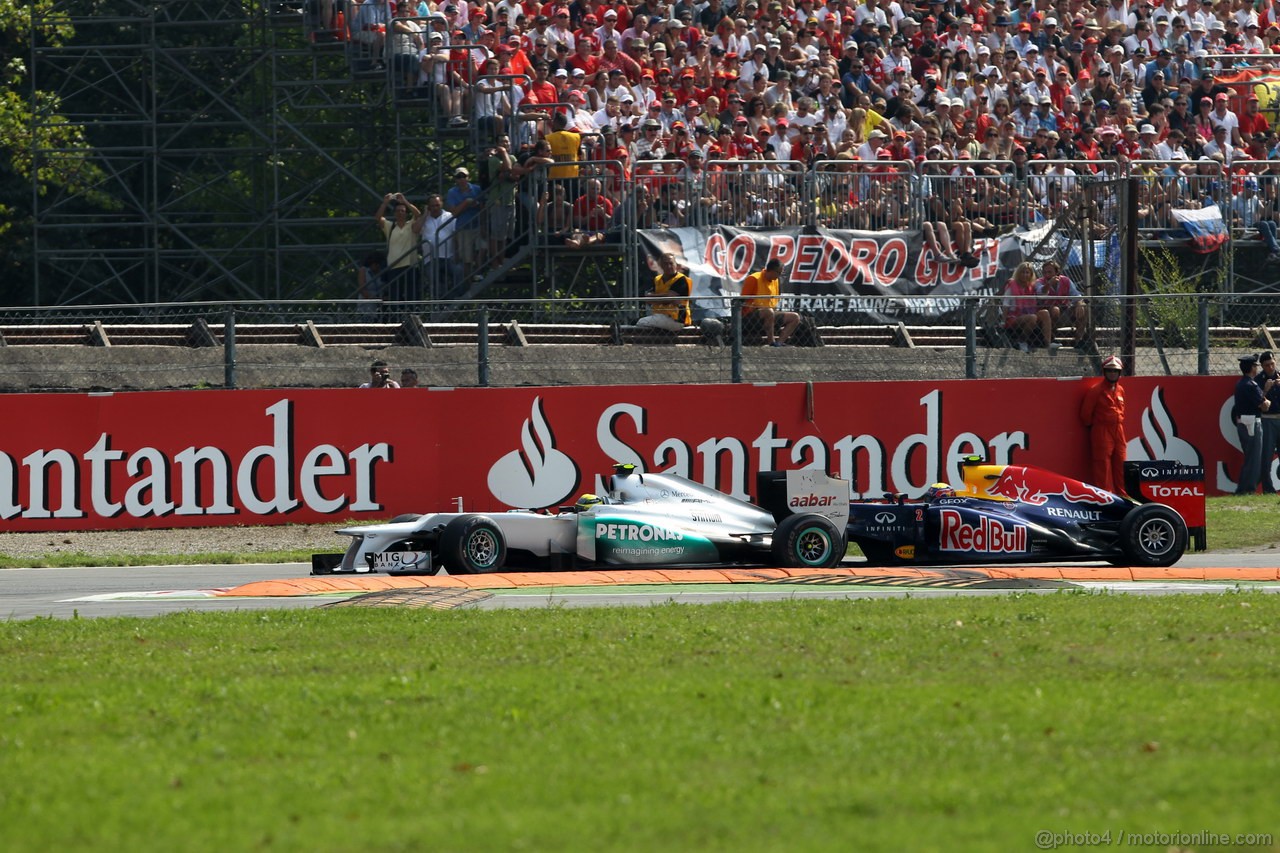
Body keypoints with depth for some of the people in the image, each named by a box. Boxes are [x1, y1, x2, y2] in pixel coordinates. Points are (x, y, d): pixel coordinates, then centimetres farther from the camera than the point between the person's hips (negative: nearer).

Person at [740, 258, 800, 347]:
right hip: (751, 315, -8)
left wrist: (775, 308, 5)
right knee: (769, 312, -40)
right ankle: (771, 342, -34)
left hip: (770, 312, 8)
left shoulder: (775, 281, 13)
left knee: (795, 317, -3)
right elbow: (743, 302, -13)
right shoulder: (754, 279, -11)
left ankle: (779, 342, -18)